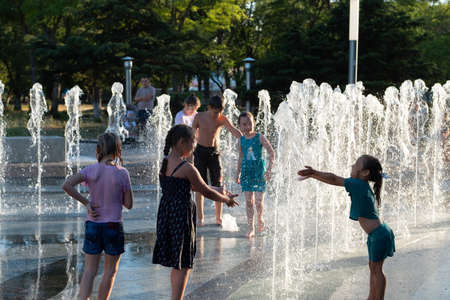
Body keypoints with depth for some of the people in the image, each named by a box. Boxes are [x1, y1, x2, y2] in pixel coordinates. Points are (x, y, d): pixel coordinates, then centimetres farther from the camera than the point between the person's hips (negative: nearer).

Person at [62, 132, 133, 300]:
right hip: (113, 226, -2)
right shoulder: (122, 173, -9)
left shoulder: (90, 170, -5)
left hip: (92, 225, 2)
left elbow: (66, 185, -17)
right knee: (110, 271, 14)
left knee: (89, 271, 8)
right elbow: (129, 204, -5)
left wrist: (86, 203, -9)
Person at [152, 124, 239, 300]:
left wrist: (219, 192, 20)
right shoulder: (187, 168, -18)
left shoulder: (165, 162, 8)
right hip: (181, 215, -8)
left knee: (176, 265, 19)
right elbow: (206, 192, -8)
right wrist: (226, 199, 10)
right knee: (183, 266, 2)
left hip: (165, 212, 8)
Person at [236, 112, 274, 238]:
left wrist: (269, 169, -17)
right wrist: (238, 173, 16)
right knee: (248, 200, 1)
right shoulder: (241, 140, 5)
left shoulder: (259, 137, -7)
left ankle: (260, 218, 24)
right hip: (246, 171, 3)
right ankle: (251, 229, 7)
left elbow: (271, 153, -9)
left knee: (259, 200, -8)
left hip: (259, 170, -3)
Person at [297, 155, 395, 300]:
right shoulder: (363, 187, 9)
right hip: (377, 235, 10)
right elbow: (336, 180, 16)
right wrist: (314, 174, 14)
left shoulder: (358, 184, -18)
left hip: (380, 235, -10)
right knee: (373, 267, 19)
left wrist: (314, 173, -5)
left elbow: (333, 179, -15)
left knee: (376, 269, 1)